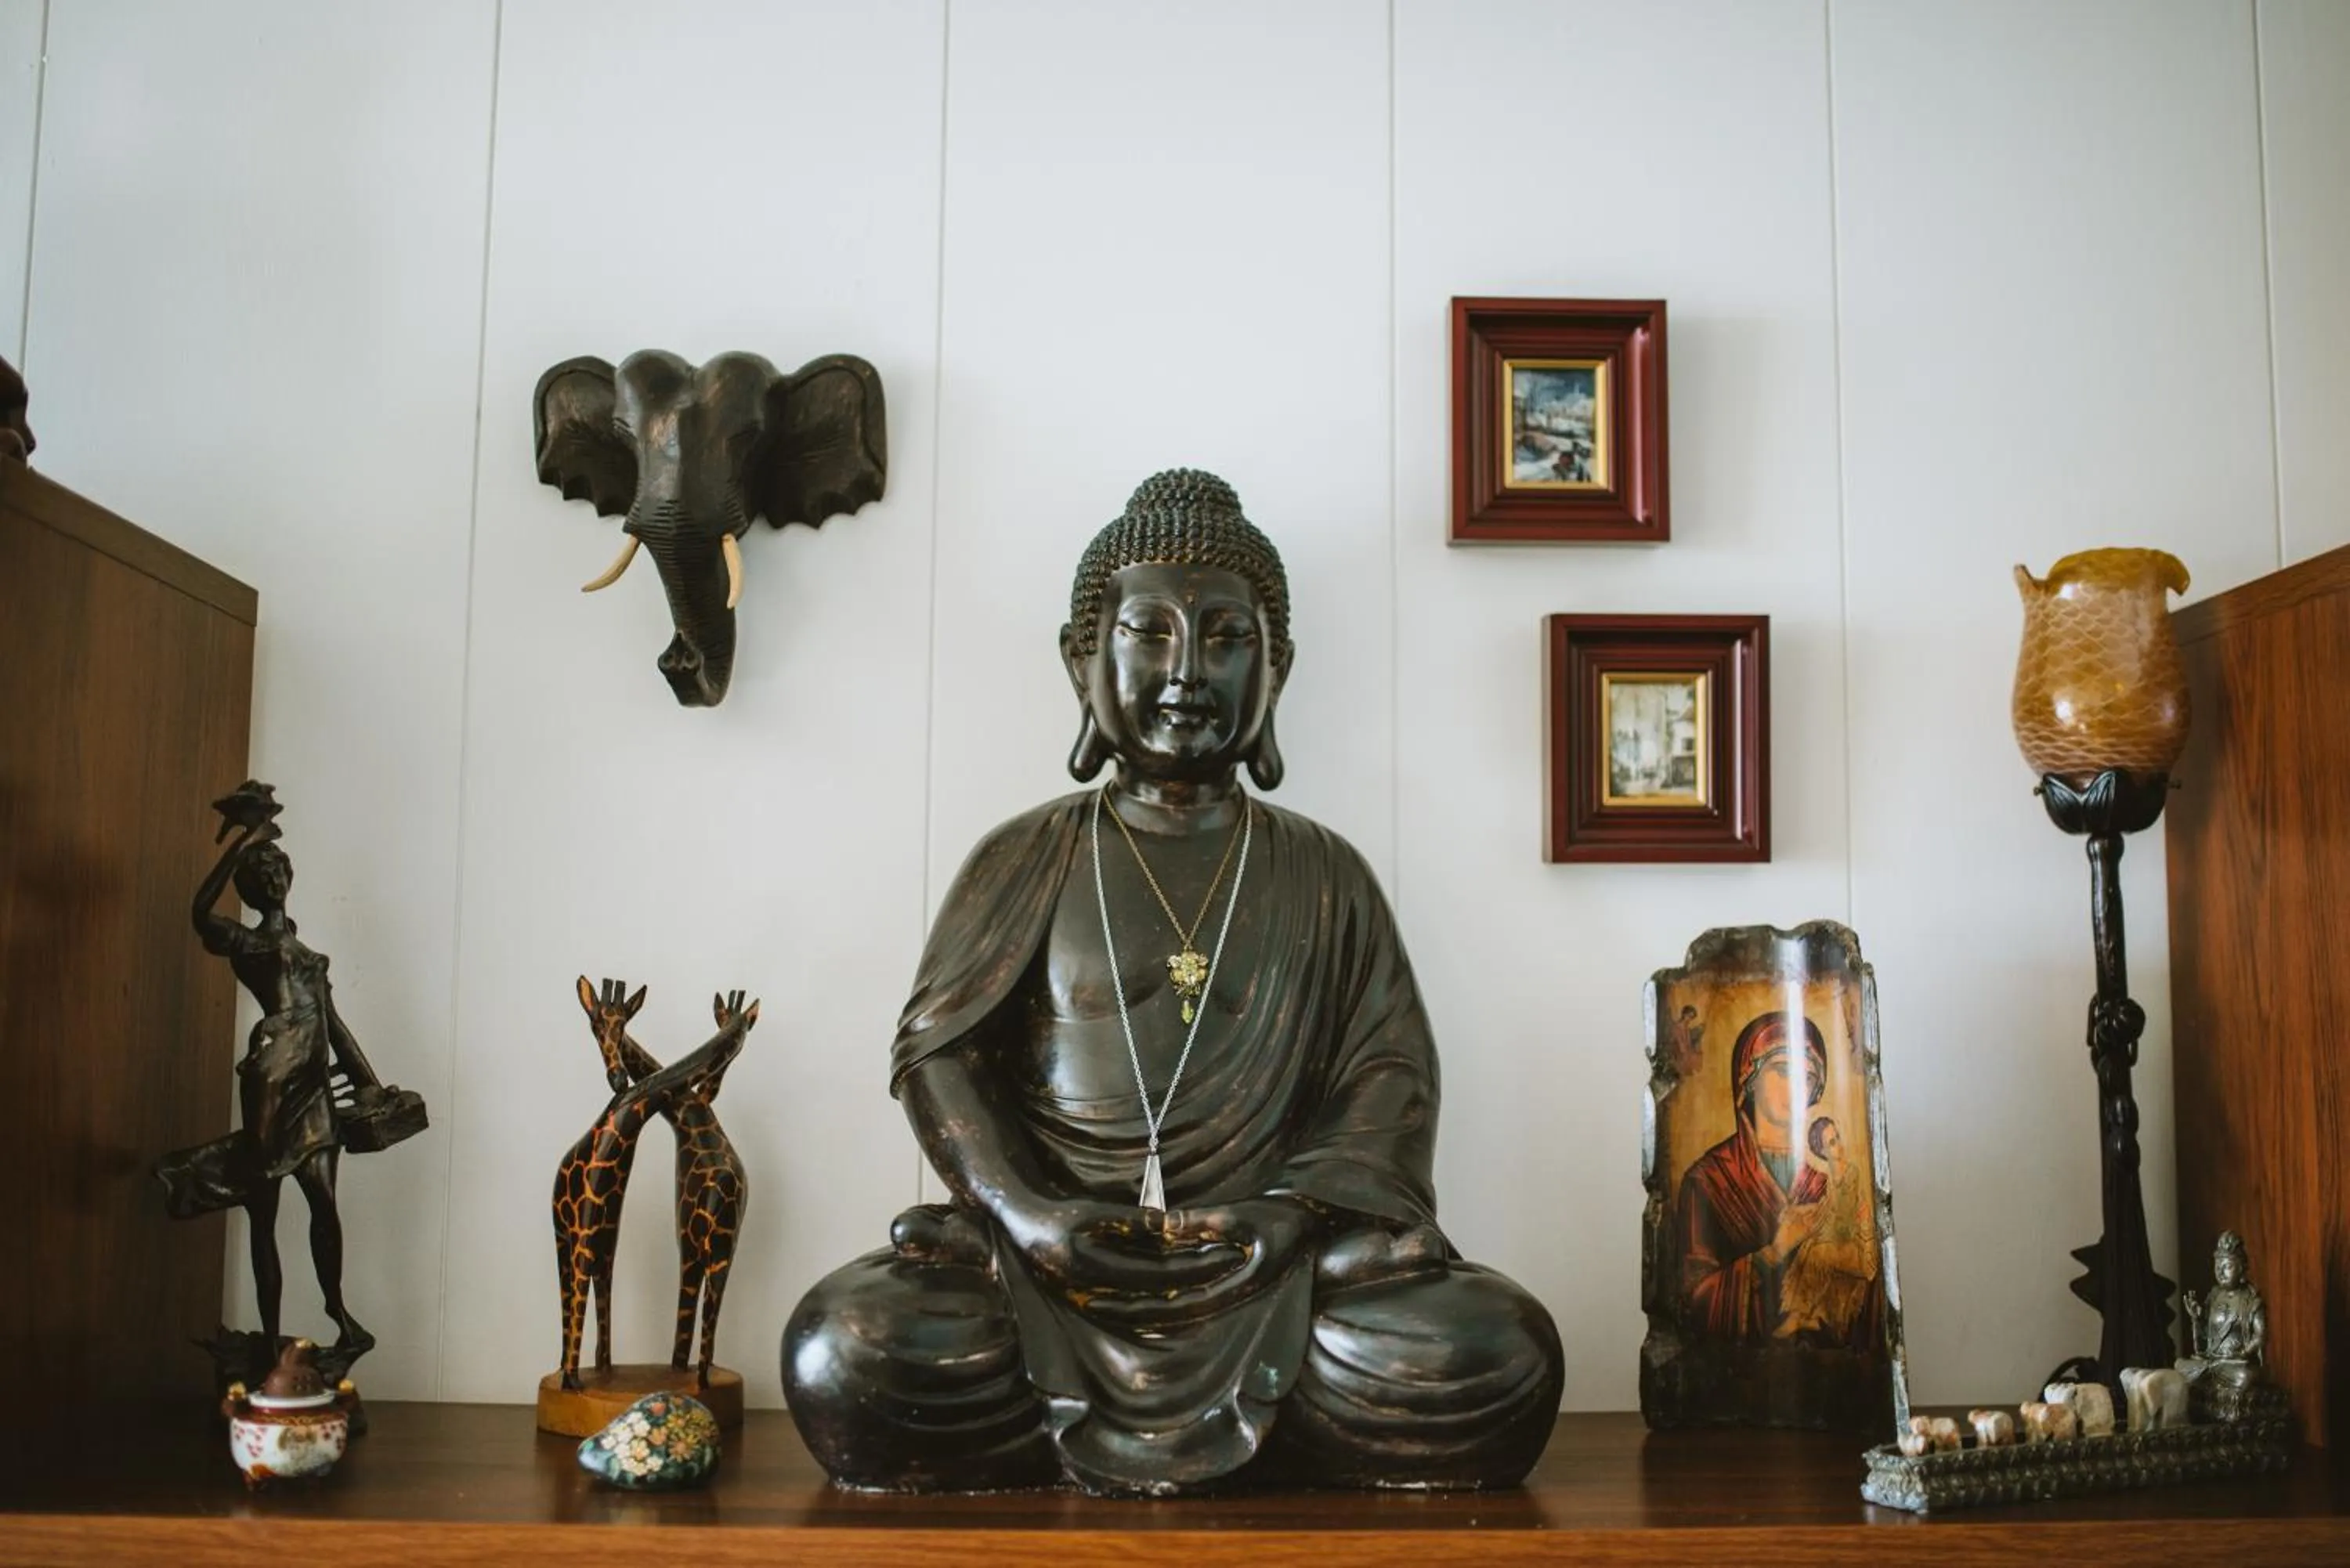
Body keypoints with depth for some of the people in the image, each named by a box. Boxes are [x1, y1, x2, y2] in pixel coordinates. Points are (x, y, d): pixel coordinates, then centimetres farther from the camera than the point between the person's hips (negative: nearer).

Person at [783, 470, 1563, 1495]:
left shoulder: (1321, 875, 15)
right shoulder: (1024, 861, 13)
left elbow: (1391, 1067, 8)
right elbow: (937, 1047, 8)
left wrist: (1296, 1211, -10)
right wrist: (1020, 1207, -10)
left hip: (1272, 1258, 1)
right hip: (1048, 1255, 0)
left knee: (1495, 1356, -28)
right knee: (847, 1355, -29)